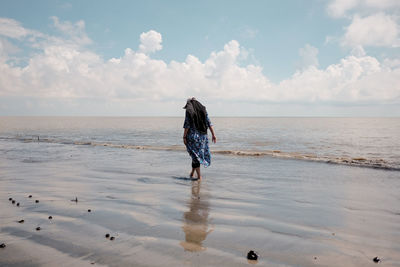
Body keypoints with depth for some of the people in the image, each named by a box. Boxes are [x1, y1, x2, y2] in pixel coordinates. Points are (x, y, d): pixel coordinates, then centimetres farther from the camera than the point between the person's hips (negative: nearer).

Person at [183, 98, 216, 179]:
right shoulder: (203, 110, 7)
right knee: (198, 153, 17)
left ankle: (199, 176, 2)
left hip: (192, 135, -4)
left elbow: (187, 125, -11)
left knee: (195, 155, 3)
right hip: (202, 136, 4)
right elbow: (209, 123, 3)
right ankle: (192, 172, 28)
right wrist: (213, 135, 3)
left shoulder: (188, 111, -5)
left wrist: (184, 137, -7)